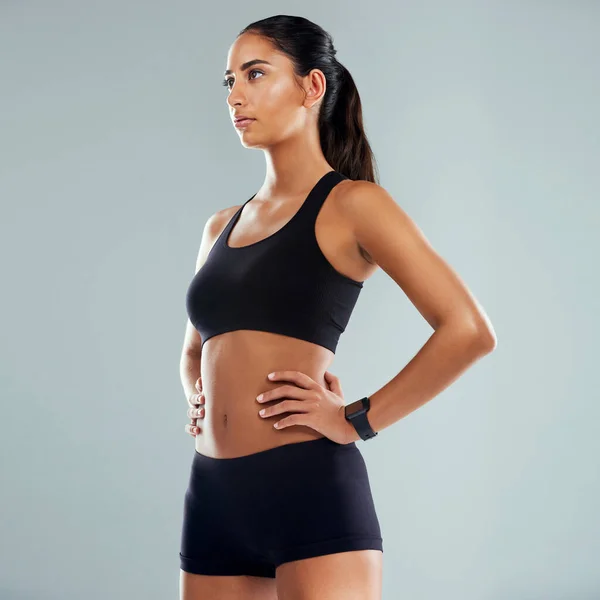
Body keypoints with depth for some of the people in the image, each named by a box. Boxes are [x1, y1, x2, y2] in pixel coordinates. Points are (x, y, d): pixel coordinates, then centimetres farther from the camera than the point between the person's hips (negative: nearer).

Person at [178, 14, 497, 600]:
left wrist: (356, 421, -10)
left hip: (310, 489, -6)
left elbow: (470, 331, -12)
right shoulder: (222, 227, 16)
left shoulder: (351, 205, -3)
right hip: (212, 494, 7)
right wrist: (198, 399, 11)